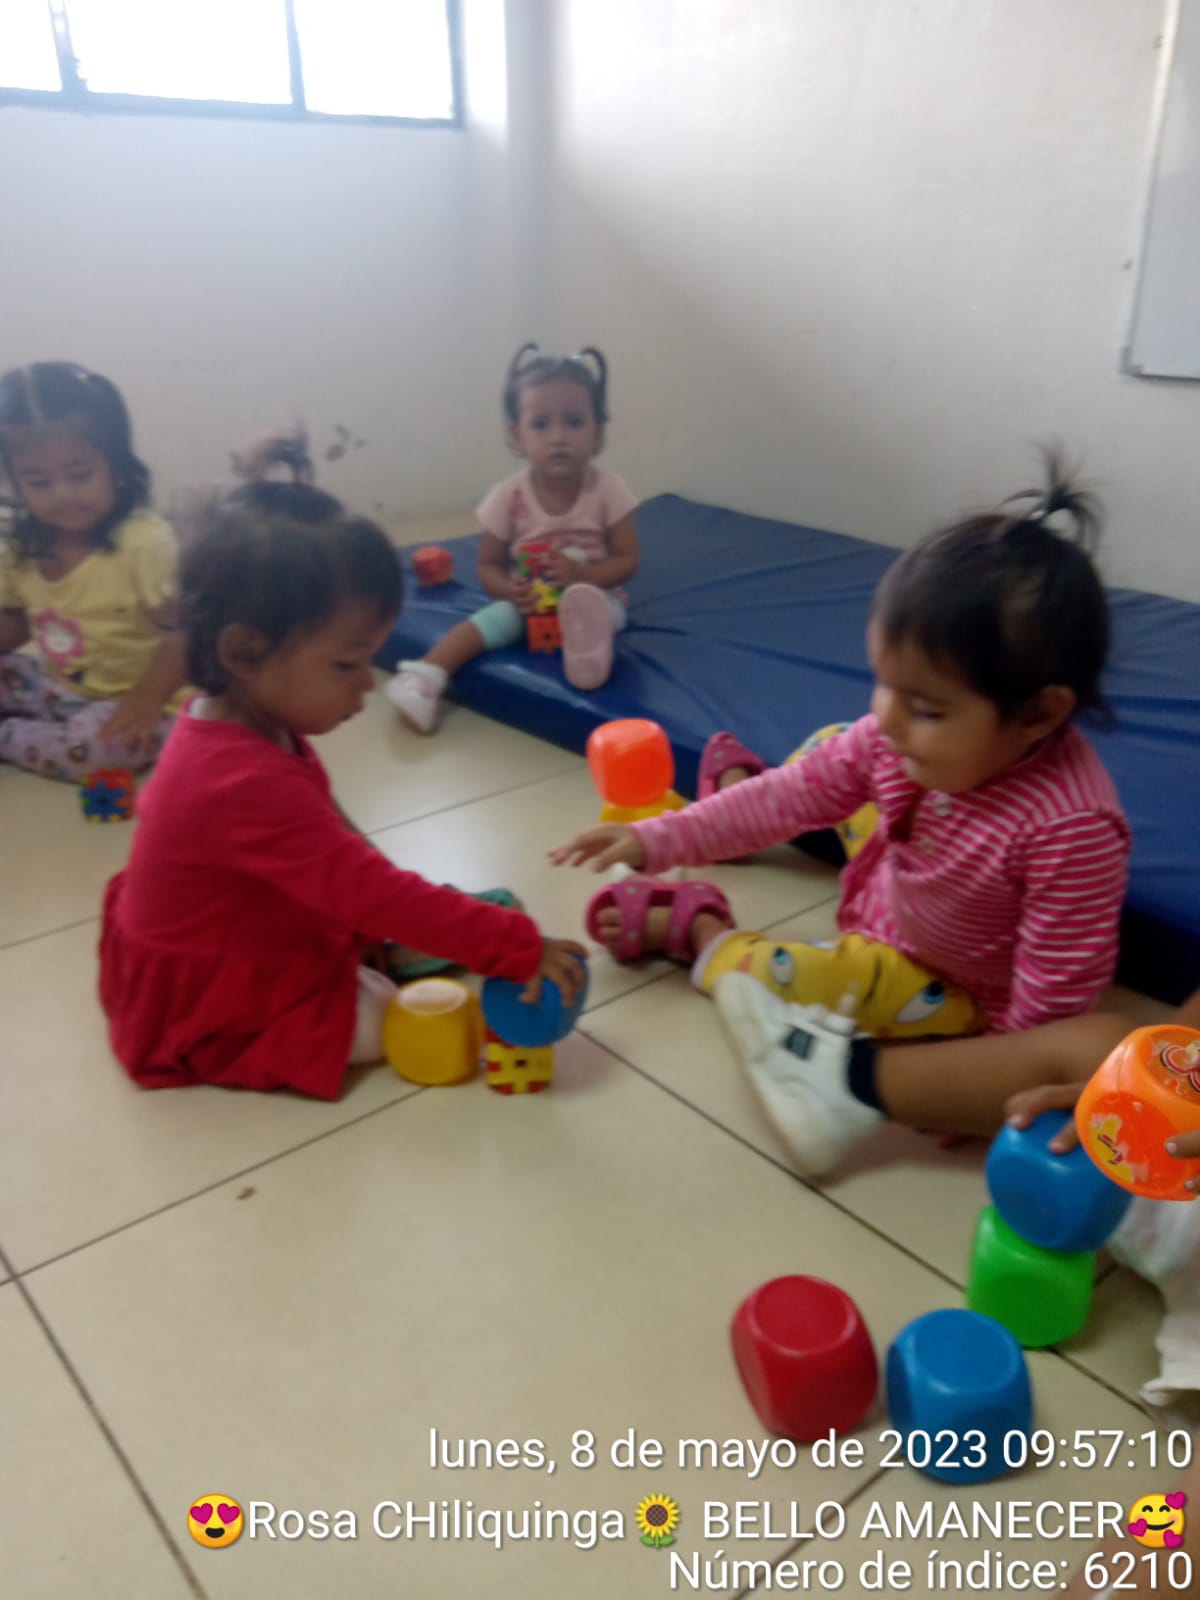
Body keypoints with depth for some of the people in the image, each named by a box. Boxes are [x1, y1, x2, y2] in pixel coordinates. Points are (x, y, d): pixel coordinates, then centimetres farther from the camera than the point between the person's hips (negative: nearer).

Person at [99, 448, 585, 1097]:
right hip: (207, 1010, -9)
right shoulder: (249, 784, -38)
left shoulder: (231, 723, -6)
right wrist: (516, 947, -35)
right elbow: (371, 893, -38)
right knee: (388, 1019, -14)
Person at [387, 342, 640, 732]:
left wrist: (582, 575, -26)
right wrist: (511, 590, -24)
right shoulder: (508, 497, -9)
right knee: (497, 617, -28)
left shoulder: (608, 490, -11)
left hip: (595, 594, 1)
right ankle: (425, 677, -39)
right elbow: (489, 564, -1)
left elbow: (628, 560, -8)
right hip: (528, 601, 0)